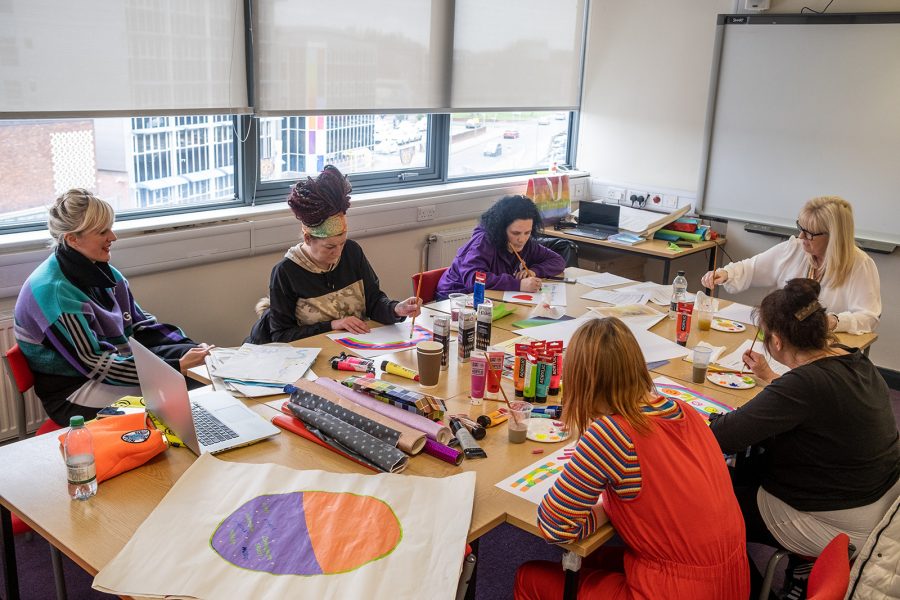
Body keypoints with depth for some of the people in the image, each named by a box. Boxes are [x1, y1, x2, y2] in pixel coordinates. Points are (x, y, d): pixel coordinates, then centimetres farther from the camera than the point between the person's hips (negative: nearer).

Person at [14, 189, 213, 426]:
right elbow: (95, 366, -25)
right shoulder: (54, 291, -23)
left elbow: (141, 325, 7)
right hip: (72, 391, -7)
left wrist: (192, 348, -10)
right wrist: (177, 367, -31)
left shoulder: (100, 270, 1)